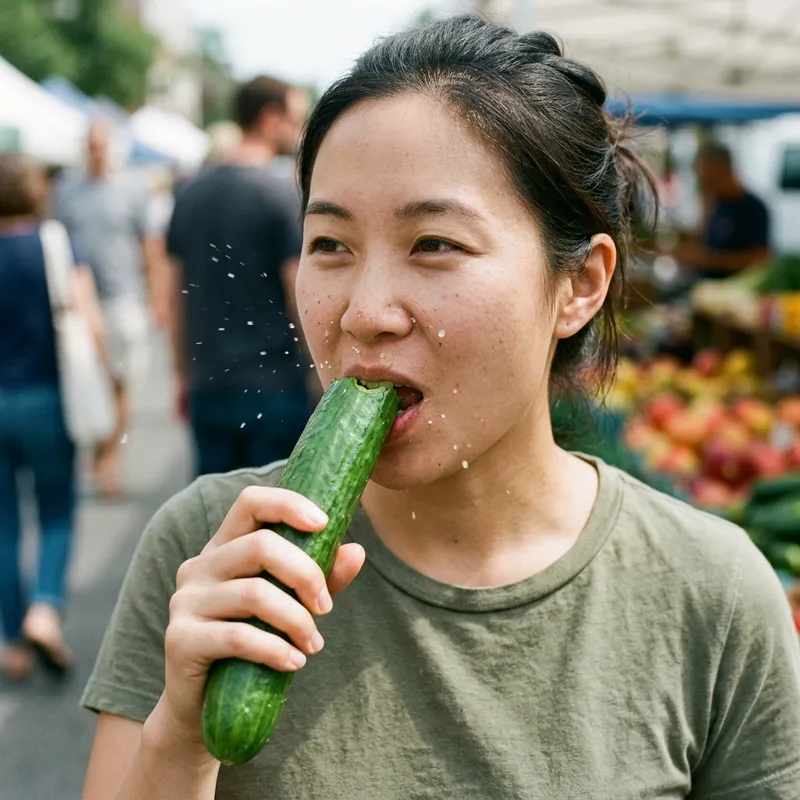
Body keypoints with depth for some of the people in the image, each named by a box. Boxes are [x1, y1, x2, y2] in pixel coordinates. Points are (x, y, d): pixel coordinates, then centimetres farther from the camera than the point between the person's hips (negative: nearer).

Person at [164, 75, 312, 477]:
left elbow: (178, 294, 12)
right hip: (275, 386, -6)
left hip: (209, 386, 6)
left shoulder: (192, 192, 8)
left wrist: (183, 375, 20)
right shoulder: (284, 195, -11)